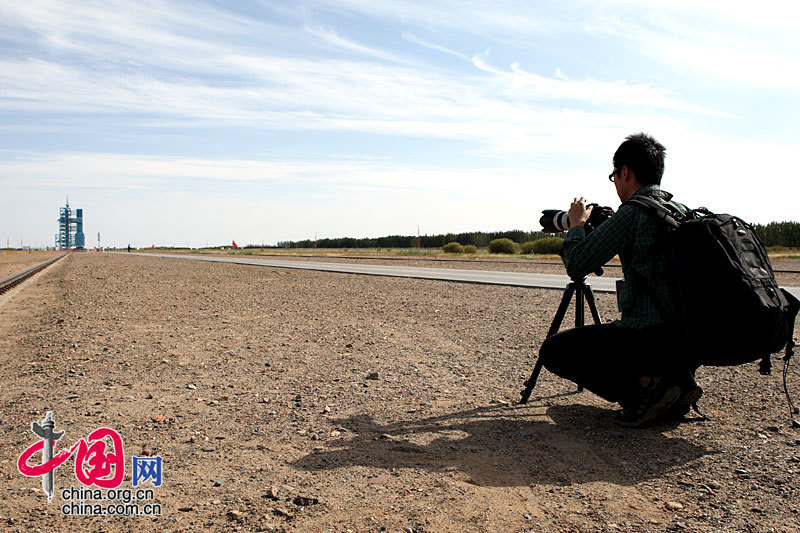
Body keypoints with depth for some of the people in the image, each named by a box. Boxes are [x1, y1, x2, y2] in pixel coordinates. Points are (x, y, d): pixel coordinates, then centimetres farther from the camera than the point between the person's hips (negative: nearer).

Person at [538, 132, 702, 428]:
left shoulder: (633, 212, -13)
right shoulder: (682, 212, 12)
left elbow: (576, 265, -12)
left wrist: (576, 224, 6)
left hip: (650, 340, -9)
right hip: (691, 344, 9)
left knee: (553, 351, 3)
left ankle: (643, 385, -9)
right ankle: (674, 385, 14)